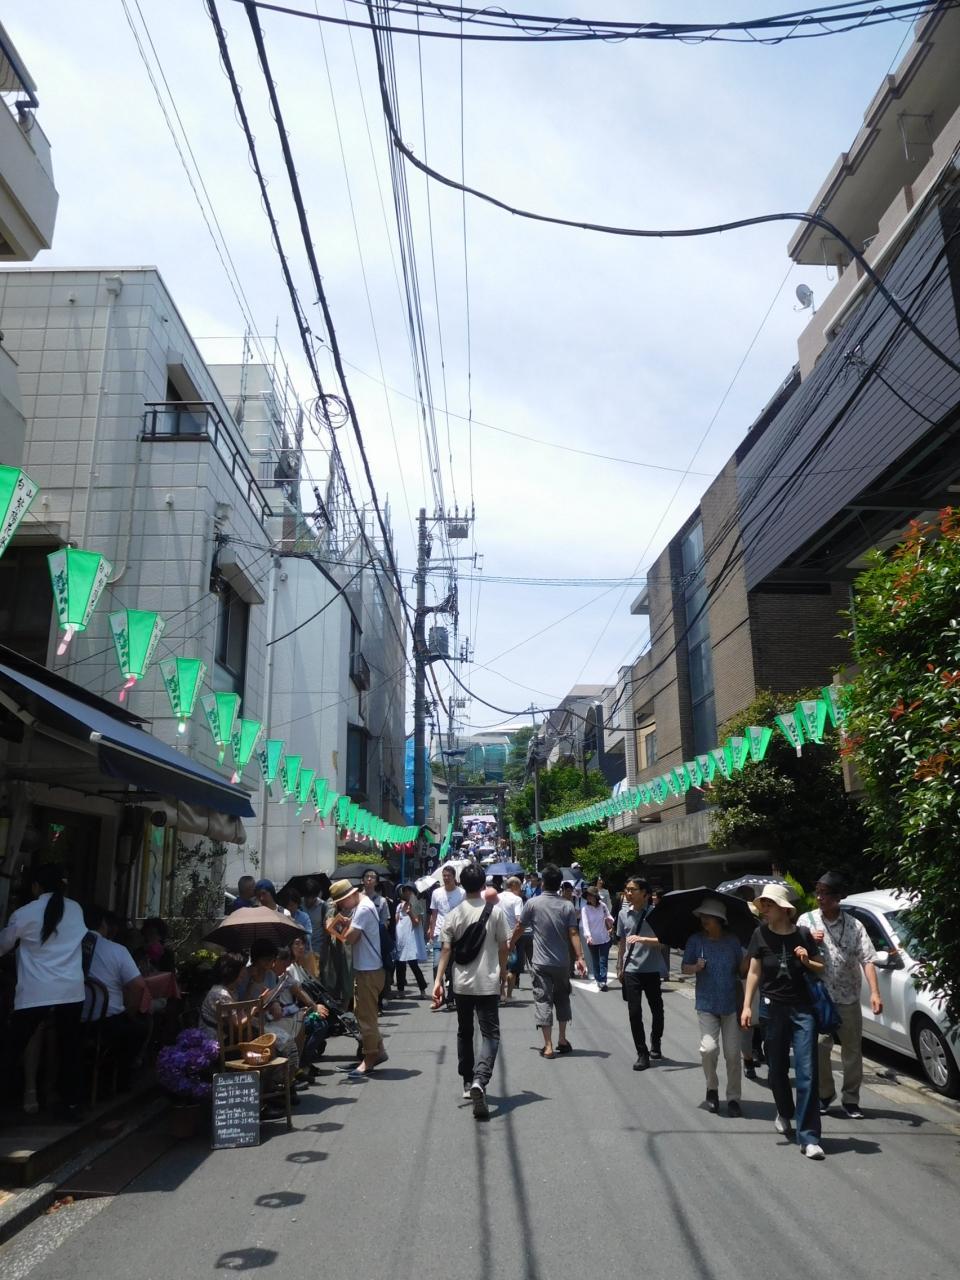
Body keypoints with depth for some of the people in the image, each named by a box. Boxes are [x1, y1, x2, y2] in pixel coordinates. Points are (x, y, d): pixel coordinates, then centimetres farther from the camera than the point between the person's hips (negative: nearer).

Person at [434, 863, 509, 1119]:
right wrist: (503, 972, 14)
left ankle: (468, 1082, 28)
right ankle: (479, 1081, -22)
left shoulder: (453, 915, -2)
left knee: (464, 1032, 19)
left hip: (462, 983, 2)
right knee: (490, 1034, 0)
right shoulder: (495, 911, -6)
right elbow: (503, 946, -1)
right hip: (488, 982, -2)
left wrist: (438, 980, -8)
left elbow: (446, 949, -7)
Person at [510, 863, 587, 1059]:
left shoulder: (533, 903, -7)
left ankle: (548, 1046, -1)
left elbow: (519, 928, 2)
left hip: (542, 962, -2)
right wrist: (579, 958, -10)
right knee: (562, 999, 19)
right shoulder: (567, 906, -4)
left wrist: (511, 944, 19)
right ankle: (562, 1040, 25)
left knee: (543, 1001, 2)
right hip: (562, 962, 2)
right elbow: (573, 933, -10)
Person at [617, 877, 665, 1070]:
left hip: (651, 969, -2)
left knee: (657, 1010, 13)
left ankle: (655, 1044, 39)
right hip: (631, 970, 2)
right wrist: (619, 967, 17)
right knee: (634, 1012, -2)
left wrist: (642, 939, -27)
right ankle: (642, 1054, 10)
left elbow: (663, 940, -14)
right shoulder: (623, 914, 3)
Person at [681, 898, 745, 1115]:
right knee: (708, 1048, -14)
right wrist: (696, 967, -16)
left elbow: (742, 968, 6)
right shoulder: (695, 940, -3)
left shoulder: (732, 941, -1)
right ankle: (712, 1088, 14)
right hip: (706, 1005, -1)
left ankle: (733, 1098, 21)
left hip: (731, 1005, 1)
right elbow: (684, 968, 5)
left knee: (732, 1053, 3)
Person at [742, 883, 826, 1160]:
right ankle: (784, 1114, 39)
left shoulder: (803, 934, -4)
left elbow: (821, 969, 9)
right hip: (773, 1008, 1)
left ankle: (808, 1138, -1)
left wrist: (807, 962, -12)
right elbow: (754, 973, 2)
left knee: (806, 1072, -6)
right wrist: (747, 1006, -3)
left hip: (803, 1009, -1)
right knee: (777, 1068, 13)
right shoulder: (761, 934, -3)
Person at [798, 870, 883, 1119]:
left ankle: (850, 1099, 21)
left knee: (852, 1050, 7)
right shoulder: (807, 920, 4)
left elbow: (867, 959, -3)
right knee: (818, 1047, -6)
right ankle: (824, 1094, 15)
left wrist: (874, 992, -15)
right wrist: (809, 942, -13)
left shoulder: (854, 925, 3)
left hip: (849, 999, 1)